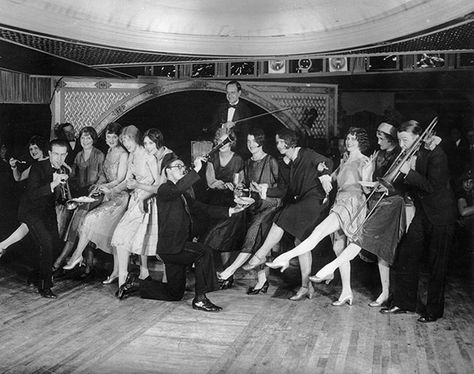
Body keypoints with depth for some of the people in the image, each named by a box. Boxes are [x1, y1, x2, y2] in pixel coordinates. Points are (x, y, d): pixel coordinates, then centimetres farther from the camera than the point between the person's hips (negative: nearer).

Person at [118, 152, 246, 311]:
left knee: (174, 294, 15)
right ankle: (200, 298, -18)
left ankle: (136, 284, 28)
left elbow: (201, 209, 12)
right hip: (171, 246, -9)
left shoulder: (183, 194, 18)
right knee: (204, 252, -27)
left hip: (178, 247, 9)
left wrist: (228, 211, 2)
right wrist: (196, 169, -34)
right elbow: (177, 188, -33)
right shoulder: (164, 189, -9)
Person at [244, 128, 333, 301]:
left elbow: (326, 162, -17)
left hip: (312, 200, -8)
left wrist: (324, 176, -36)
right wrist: (266, 192, 13)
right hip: (299, 201, 8)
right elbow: (288, 190, 22)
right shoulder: (290, 163, 21)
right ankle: (306, 286, 8)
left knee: (280, 220, -24)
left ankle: (260, 256, -13)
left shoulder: (306, 154, -1)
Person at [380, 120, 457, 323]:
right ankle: (403, 302, 19)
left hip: (439, 216, -7)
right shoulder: (408, 155, 3)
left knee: (436, 264, 3)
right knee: (406, 257, 6)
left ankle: (434, 310, 16)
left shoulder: (435, 155, -18)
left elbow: (432, 187, -25)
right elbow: (407, 185, 11)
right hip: (421, 213, 7)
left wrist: (408, 172, -25)